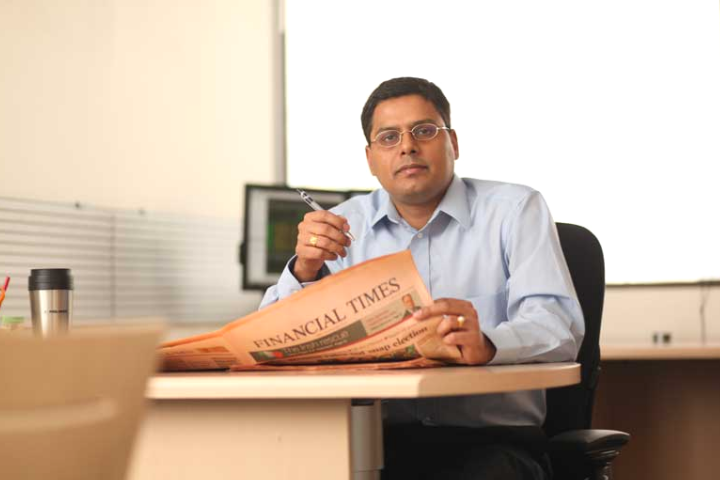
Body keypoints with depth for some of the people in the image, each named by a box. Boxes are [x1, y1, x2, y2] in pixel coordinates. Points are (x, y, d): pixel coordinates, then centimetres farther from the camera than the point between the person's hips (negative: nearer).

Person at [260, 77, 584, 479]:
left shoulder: (515, 210, 2)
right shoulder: (344, 226, 12)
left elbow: (559, 326, -12)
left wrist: (486, 345, -34)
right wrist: (304, 271, -15)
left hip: (491, 440, -2)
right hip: (375, 441, 3)